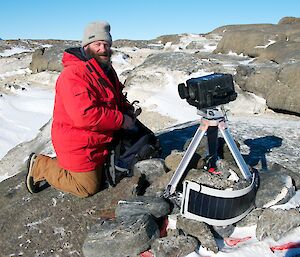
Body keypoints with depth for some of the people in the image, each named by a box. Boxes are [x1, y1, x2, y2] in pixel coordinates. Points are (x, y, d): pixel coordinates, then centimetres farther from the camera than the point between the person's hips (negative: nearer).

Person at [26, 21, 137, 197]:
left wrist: (128, 110, -1)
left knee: (100, 176, 25)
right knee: (89, 187, 4)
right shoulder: (74, 74, -24)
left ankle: (60, 163, 31)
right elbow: (86, 115, -34)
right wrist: (121, 120, -25)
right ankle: (41, 166, 15)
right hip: (79, 145, -9)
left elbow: (118, 98, 22)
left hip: (99, 141, 10)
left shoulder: (107, 70, 9)